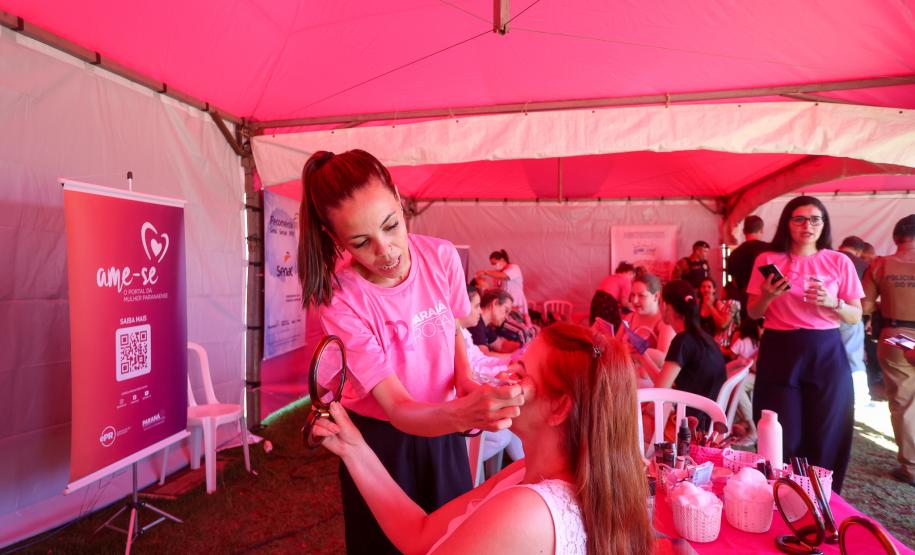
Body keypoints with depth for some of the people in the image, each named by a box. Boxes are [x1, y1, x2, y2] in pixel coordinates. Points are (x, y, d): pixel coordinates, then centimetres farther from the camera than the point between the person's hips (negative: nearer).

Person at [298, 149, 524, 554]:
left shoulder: (441, 256, -17)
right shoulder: (339, 301, -28)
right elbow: (399, 410, -30)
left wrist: (466, 381, -16)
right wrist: (466, 412, -50)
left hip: (443, 428, 4)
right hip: (382, 438, -3)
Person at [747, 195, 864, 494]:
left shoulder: (839, 262, 2)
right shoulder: (767, 260, 1)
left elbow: (856, 316, 5)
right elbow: (753, 314, 5)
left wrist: (832, 303, -14)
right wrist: (766, 296, -14)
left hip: (826, 355, 1)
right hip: (780, 353, -1)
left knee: (824, 436, 8)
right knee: (783, 437, 4)